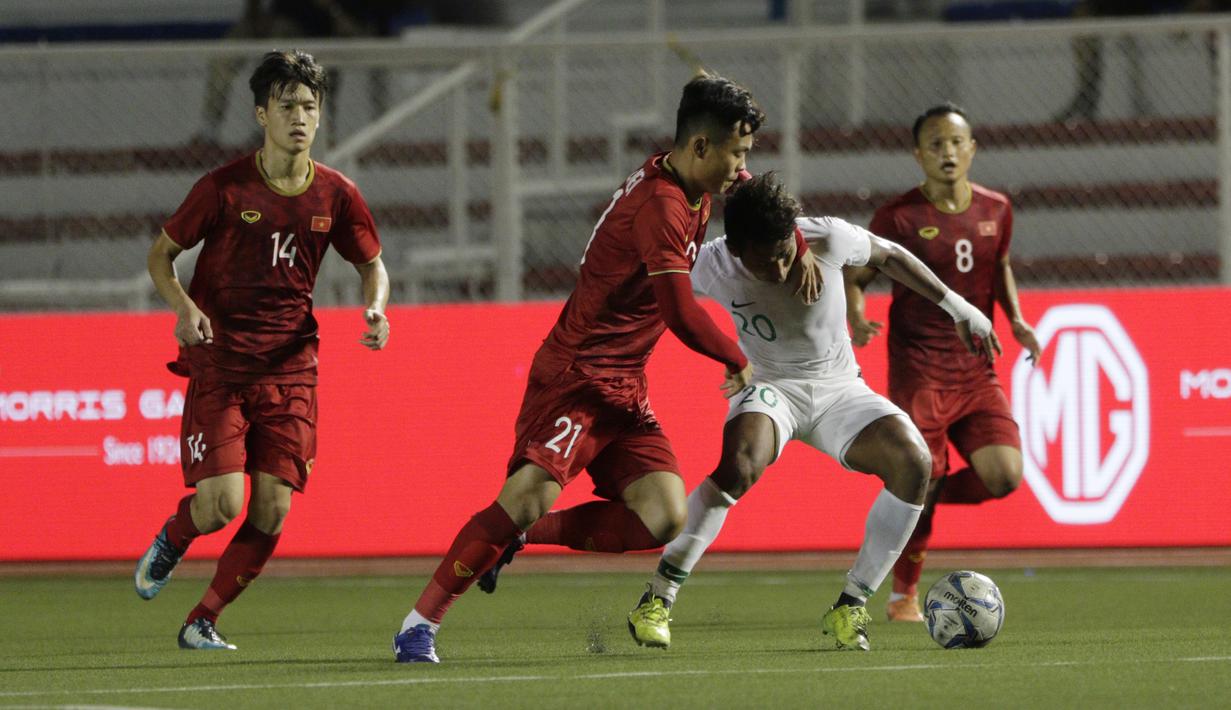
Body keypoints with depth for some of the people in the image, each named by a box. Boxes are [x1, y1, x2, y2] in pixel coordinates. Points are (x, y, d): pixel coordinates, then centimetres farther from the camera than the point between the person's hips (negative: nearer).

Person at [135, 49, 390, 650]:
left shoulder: (336, 195, 0)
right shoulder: (225, 188, -8)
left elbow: (372, 263, 16)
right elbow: (161, 253, 2)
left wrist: (375, 308, -6)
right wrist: (183, 306, -17)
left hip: (289, 369, 3)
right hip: (218, 365, -3)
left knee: (272, 510, -6)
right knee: (221, 504, -15)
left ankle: (202, 622, 11)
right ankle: (170, 541, 22)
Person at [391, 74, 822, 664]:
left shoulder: (693, 188, 10)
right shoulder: (659, 206, -20)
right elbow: (682, 315, -25)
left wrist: (801, 252, 20)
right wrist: (739, 363, -8)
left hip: (625, 392, 9)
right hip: (575, 377, -9)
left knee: (664, 521, -8)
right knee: (532, 495, -24)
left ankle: (519, 537, 7)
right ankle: (420, 624, -15)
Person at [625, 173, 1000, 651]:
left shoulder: (829, 239, -19)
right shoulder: (712, 266, -21)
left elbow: (886, 256, 2)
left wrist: (958, 307, 8)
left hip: (838, 389, 2)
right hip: (769, 388, -2)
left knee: (914, 463, -23)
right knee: (737, 465, -36)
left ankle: (850, 607, -11)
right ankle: (657, 599, -28)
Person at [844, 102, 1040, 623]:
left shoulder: (995, 210, 6)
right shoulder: (899, 217, -7)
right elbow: (854, 277, 1)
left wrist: (1016, 320, 9)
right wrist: (856, 322, -19)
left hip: (977, 370, 4)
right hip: (918, 372, -4)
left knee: (1004, 476, -12)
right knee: (919, 484, -6)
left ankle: (922, 497, 19)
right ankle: (903, 596, 16)